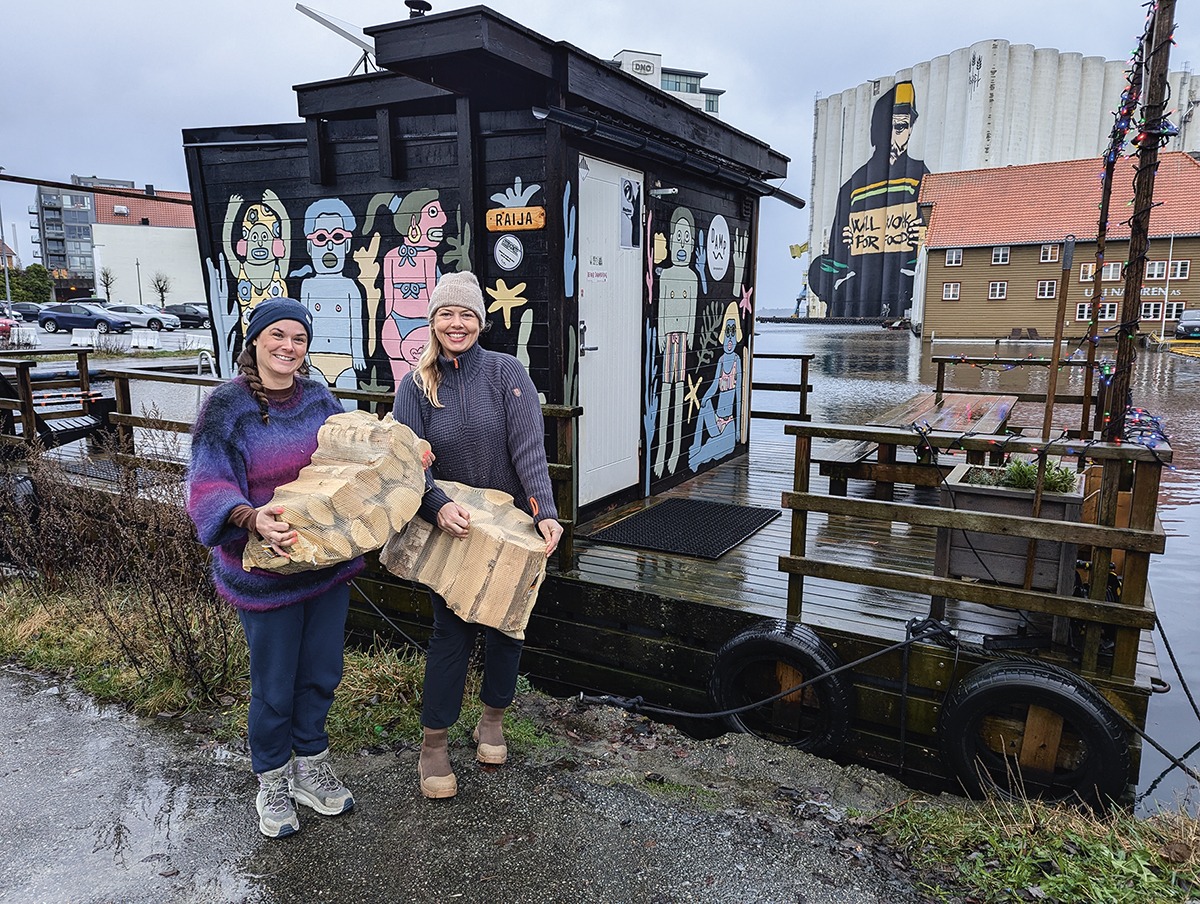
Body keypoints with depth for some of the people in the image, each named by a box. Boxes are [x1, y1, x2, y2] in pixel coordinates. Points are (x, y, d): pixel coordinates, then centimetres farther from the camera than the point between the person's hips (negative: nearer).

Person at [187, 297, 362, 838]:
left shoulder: (318, 398, 3)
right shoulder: (227, 406, -12)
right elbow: (207, 488, -17)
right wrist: (252, 519, -36)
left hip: (328, 561, 5)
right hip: (265, 571, -5)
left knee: (321, 672, 18)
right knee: (274, 684, 10)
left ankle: (310, 767, 41)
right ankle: (272, 782, 36)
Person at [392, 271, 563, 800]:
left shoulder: (505, 372, -8)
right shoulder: (415, 386, -3)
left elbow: (529, 448, -17)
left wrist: (545, 512, -29)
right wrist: (439, 506, -33)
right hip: (450, 526, 0)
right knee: (450, 630, 2)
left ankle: (492, 719, 36)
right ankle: (434, 745, 17)